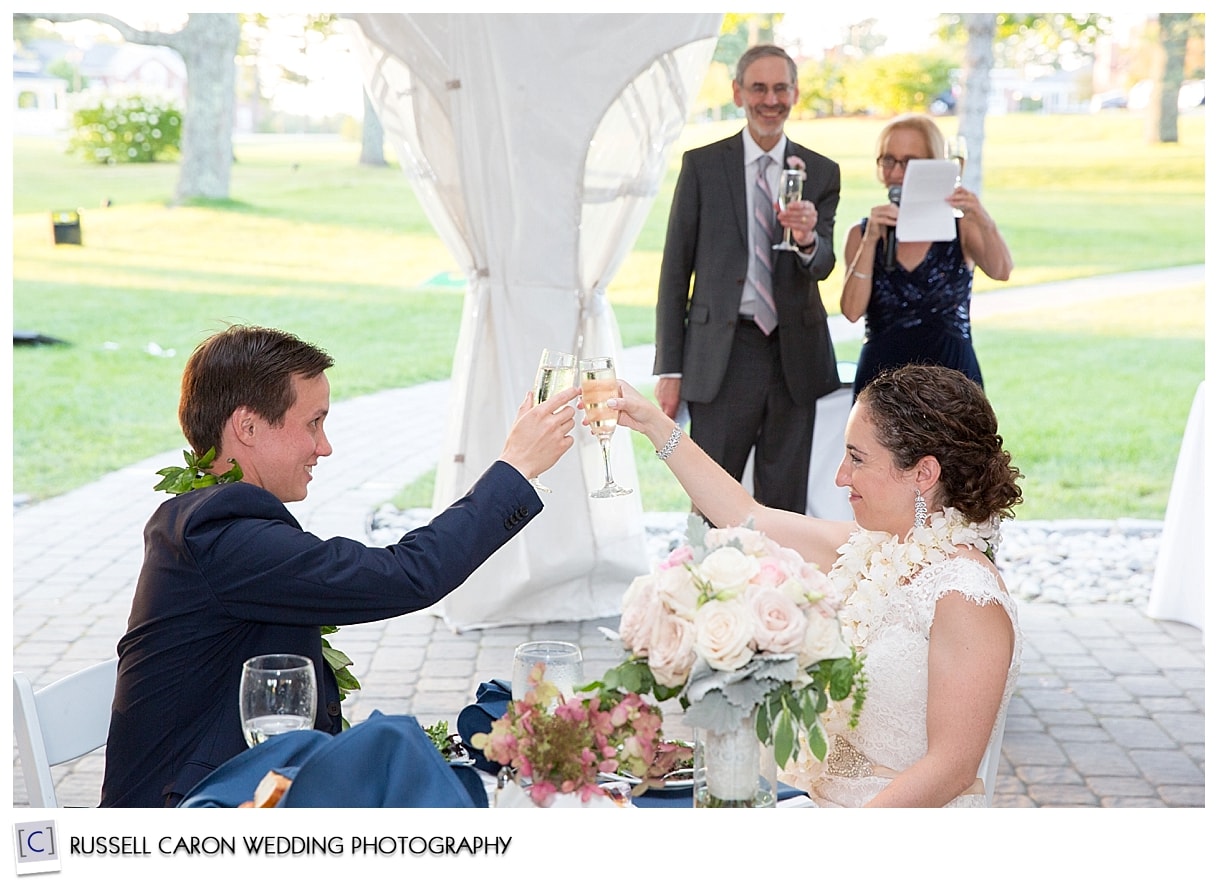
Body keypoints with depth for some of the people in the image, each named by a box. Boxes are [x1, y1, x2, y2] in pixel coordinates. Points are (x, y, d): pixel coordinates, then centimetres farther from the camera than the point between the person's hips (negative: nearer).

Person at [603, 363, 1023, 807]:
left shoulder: (966, 596, -20)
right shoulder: (873, 547, 4)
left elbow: (951, 769, -21)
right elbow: (748, 518, 15)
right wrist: (654, 423, 18)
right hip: (825, 802, 7)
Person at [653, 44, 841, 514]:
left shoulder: (821, 172, 7)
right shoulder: (702, 165, 2)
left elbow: (823, 264, -3)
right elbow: (675, 268, 2)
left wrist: (809, 240, -29)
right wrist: (669, 369, -3)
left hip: (795, 357, 2)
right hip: (722, 356, -2)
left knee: (785, 508, 9)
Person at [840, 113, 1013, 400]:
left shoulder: (960, 225, 5)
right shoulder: (862, 233, 7)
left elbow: (1000, 272, -14)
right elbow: (852, 310, -6)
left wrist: (983, 222, -31)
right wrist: (871, 239, -15)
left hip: (951, 375, -1)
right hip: (882, 374, 1)